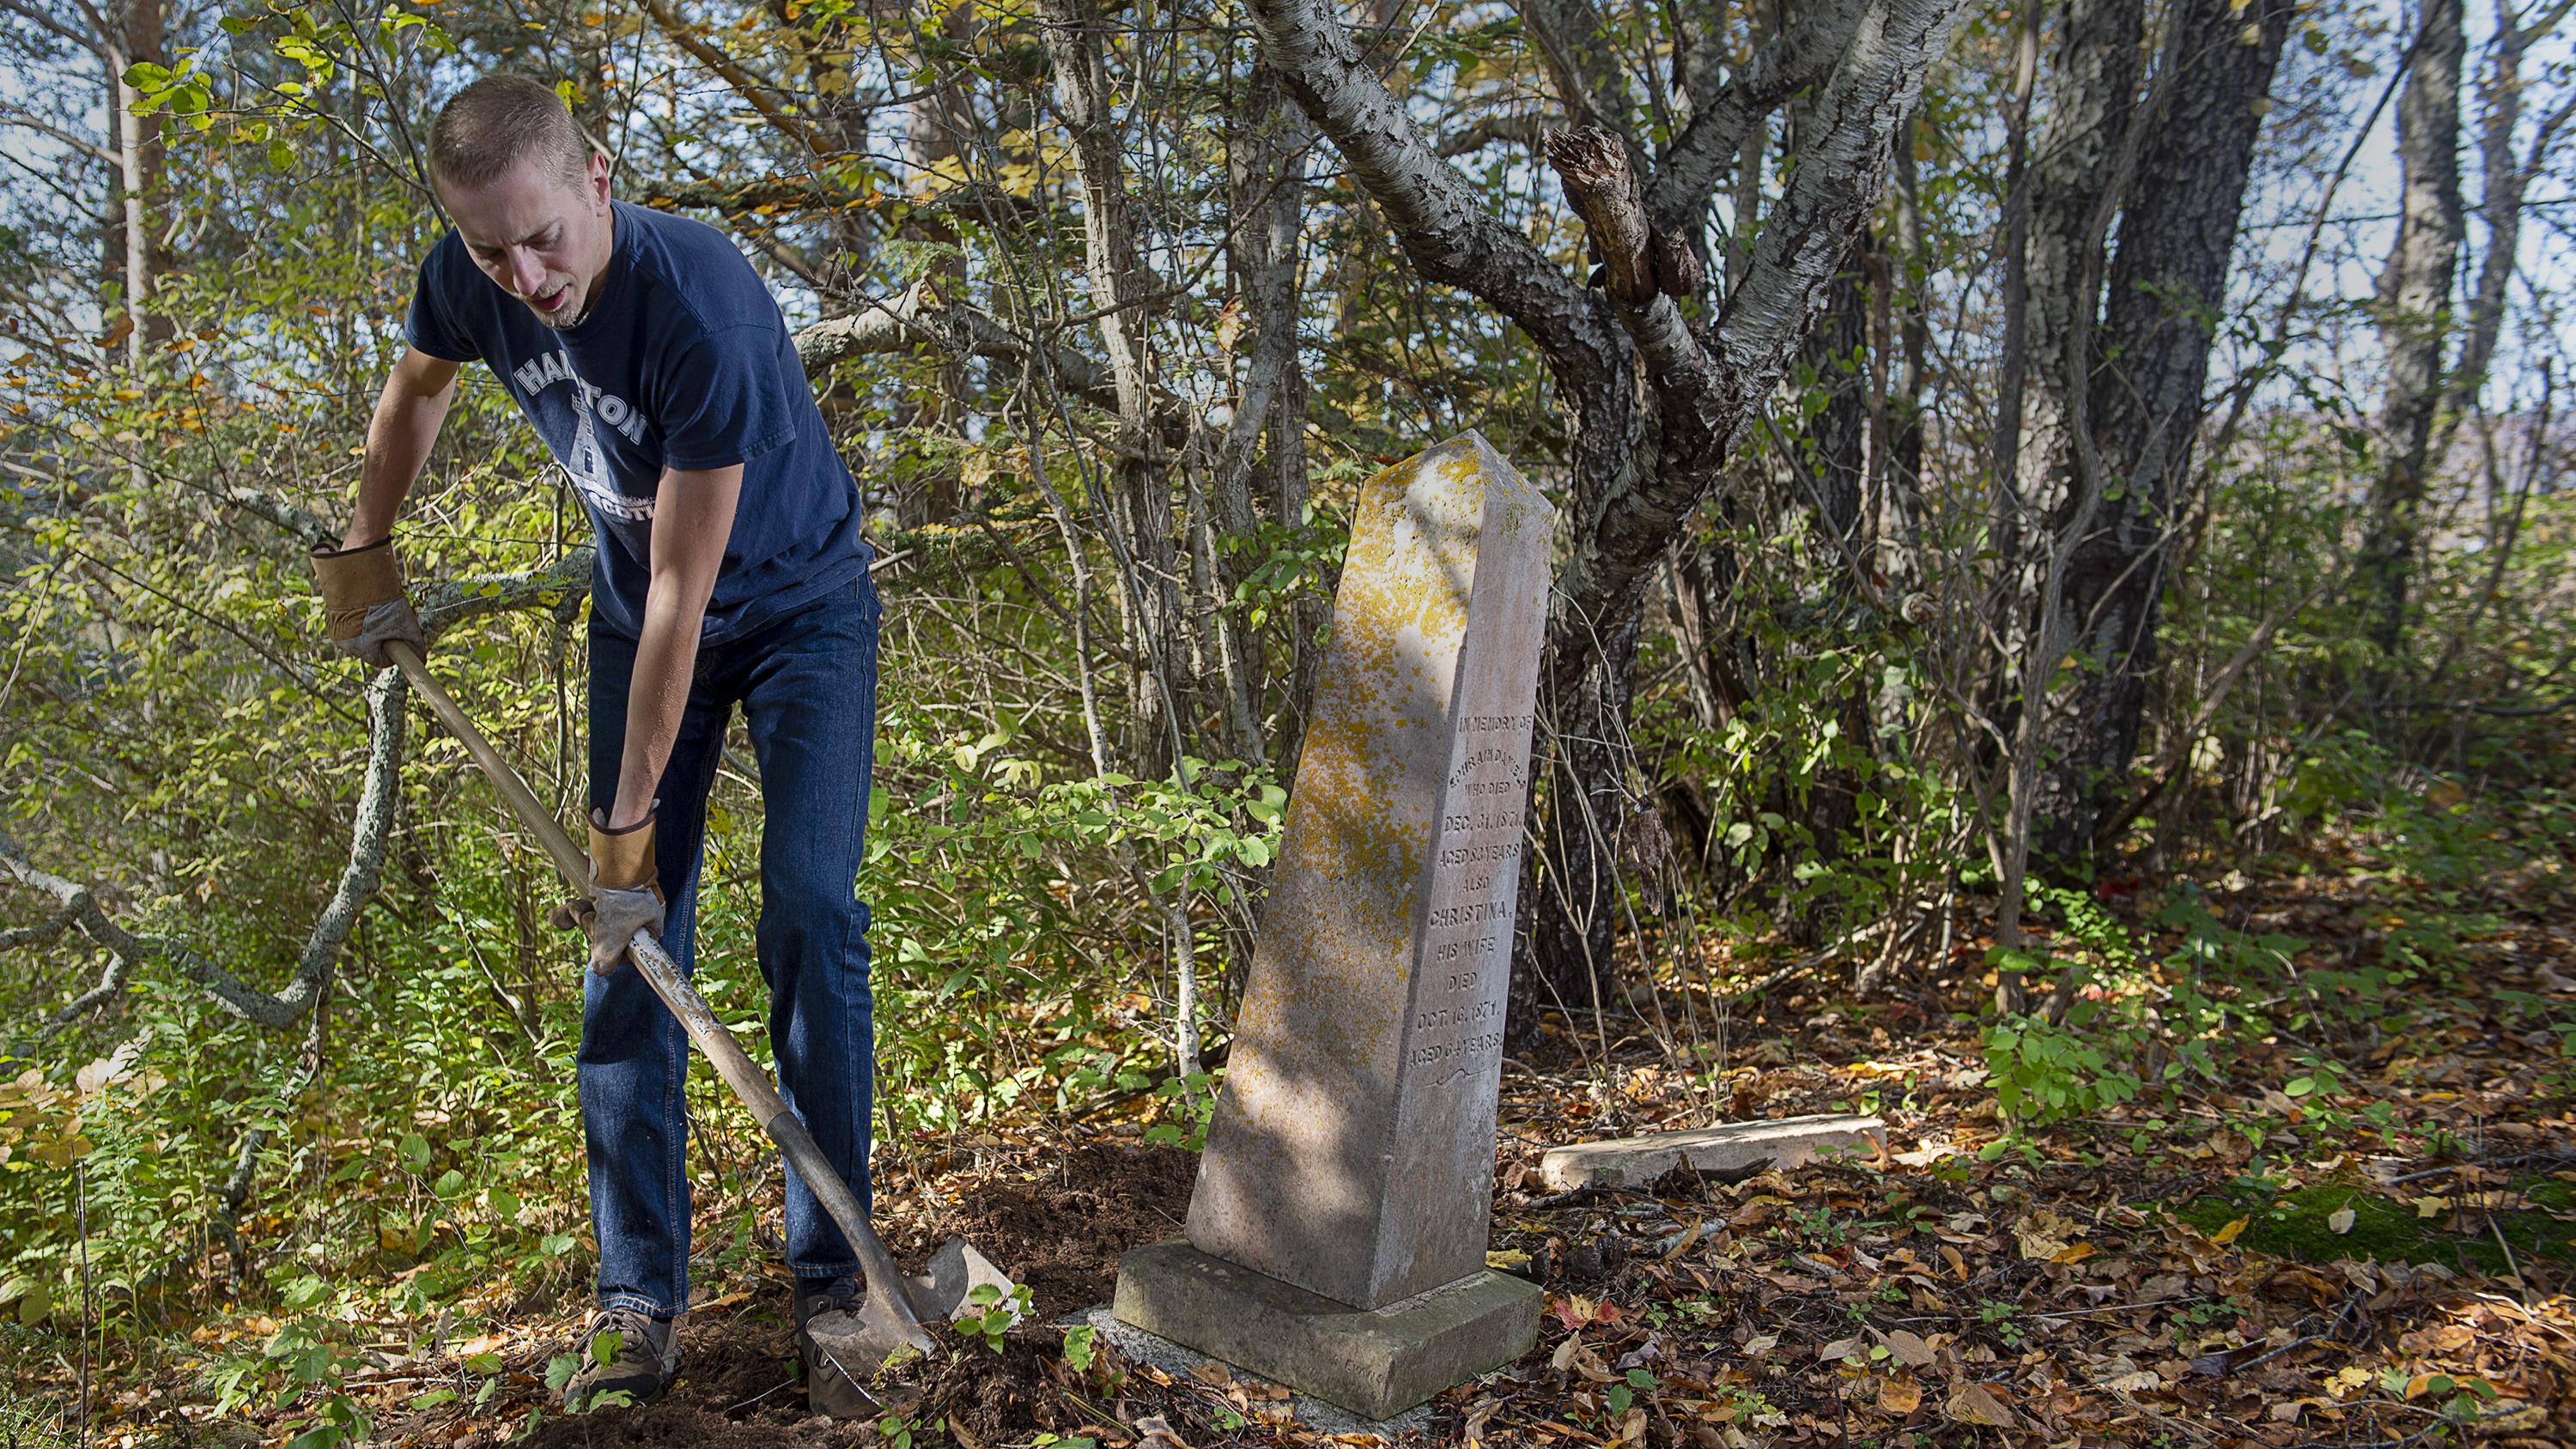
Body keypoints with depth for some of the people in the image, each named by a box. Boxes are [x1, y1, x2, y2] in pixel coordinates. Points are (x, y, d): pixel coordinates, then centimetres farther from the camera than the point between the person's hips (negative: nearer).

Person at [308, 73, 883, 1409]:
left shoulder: (701, 309, -34)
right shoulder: (469, 284, -15)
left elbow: (683, 591, -32)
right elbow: (415, 386, 12)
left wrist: (630, 821, -28)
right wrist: (363, 554, 13)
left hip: (796, 603, -5)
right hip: (637, 612, 5)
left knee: (809, 910, -15)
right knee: (624, 936, -2)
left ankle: (829, 1271, -2)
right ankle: (638, 1296, 4)